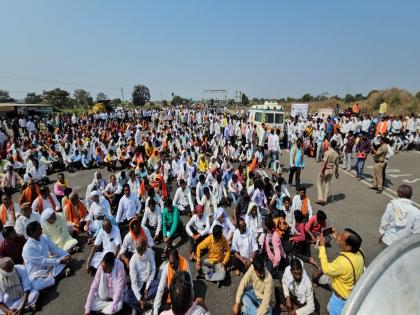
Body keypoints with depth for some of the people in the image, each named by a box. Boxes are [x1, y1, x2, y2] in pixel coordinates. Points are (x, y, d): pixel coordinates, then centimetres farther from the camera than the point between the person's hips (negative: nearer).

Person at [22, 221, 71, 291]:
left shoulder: (44, 238, -3)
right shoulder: (27, 249, -24)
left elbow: (55, 248, 1)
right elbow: (43, 261, -24)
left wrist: (66, 255, -13)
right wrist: (59, 261, -23)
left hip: (49, 267, 7)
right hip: (37, 275, -7)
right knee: (37, 286, -37)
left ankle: (52, 275, -15)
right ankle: (60, 272, -16)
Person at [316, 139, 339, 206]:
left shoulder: (327, 152, -18)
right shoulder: (336, 154, 1)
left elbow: (324, 163, -20)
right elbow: (336, 164, 7)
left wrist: (321, 172, -16)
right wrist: (336, 172, 18)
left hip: (326, 170, -6)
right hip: (332, 170, 6)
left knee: (319, 183, 8)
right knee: (327, 184, 14)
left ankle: (320, 199, 1)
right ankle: (325, 200, 19)